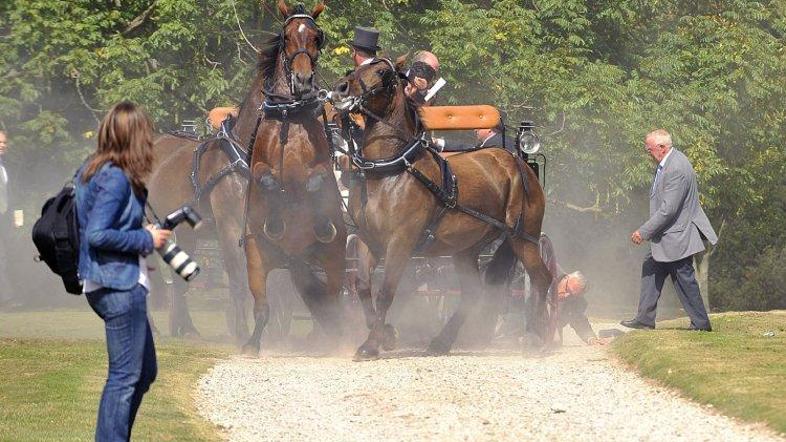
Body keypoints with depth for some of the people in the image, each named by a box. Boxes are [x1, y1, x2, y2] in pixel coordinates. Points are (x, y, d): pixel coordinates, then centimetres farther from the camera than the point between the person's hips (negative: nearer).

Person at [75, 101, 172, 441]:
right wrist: (146, 240, -15)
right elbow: (97, 235, -25)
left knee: (145, 371, 18)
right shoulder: (116, 178, -17)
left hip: (105, 283, 10)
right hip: (120, 284, -10)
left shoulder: (89, 171, 11)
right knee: (126, 375, -5)